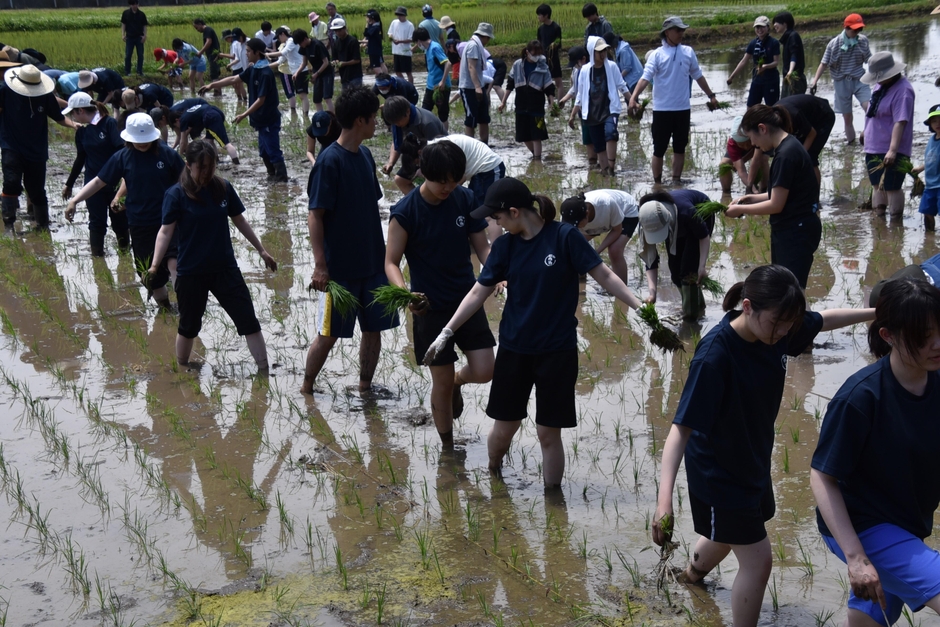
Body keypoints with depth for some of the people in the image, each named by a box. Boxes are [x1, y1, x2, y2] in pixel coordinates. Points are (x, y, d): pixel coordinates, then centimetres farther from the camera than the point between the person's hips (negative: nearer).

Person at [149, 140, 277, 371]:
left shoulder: (223, 188, -1)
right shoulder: (176, 194, -10)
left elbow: (240, 221, 10)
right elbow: (166, 231, -12)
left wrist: (262, 250, 14)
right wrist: (154, 265, -24)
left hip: (225, 268, 3)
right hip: (191, 273, -3)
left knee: (248, 320, 0)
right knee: (189, 325, 12)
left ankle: (265, 371, 7)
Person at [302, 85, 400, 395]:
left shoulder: (365, 155, 7)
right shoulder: (329, 161, -16)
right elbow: (315, 215, -17)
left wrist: (382, 252, 19)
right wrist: (320, 265, -21)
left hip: (372, 262, 7)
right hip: (340, 267, -7)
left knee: (373, 329, 11)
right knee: (329, 334, 3)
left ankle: (365, 387, 26)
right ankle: (306, 389, 21)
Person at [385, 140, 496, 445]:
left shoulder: (465, 199, -6)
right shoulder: (405, 212, -16)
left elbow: (482, 247, 0)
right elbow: (391, 262, -10)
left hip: (467, 298, 3)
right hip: (431, 307, -3)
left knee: (484, 371, -5)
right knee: (441, 384, 4)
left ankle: (458, 380, 32)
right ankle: (448, 447, 25)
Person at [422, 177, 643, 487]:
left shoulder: (564, 236, -13)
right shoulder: (505, 246, -1)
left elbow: (604, 276, -11)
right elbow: (479, 292, 4)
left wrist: (640, 307, -19)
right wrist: (447, 332, 2)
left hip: (557, 349, -3)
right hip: (514, 348, 3)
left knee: (549, 433, 2)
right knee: (504, 427, 10)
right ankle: (493, 478, 36)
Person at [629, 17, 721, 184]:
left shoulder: (688, 52, 5)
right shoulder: (657, 54, -7)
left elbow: (698, 76, 16)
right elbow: (646, 77, -17)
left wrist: (711, 95, 20)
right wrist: (634, 96, -31)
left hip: (683, 109, 3)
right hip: (662, 109, -3)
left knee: (680, 148, 10)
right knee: (659, 149, 3)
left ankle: (676, 181, 20)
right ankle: (657, 183, 12)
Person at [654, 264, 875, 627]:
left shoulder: (774, 329, -15)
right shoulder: (715, 356, -36)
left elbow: (825, 320, 8)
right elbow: (681, 428, -38)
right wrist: (664, 500, -47)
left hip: (753, 459, 8)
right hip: (719, 472, -8)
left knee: (728, 536, 31)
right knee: (758, 561, -1)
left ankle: (694, 572, 62)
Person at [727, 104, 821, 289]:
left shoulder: (786, 154, -21)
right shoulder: (788, 146, 9)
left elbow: (776, 205, -19)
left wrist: (740, 209, -9)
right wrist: (753, 198, 7)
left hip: (797, 232, -10)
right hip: (788, 230, 10)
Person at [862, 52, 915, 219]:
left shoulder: (902, 90, -21)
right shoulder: (881, 85, 6)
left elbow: (900, 122, -28)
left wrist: (893, 150, -33)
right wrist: (867, 130, 30)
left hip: (891, 151, -9)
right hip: (873, 147, 9)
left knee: (892, 187, -2)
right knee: (877, 185, 18)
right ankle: (879, 217, 31)